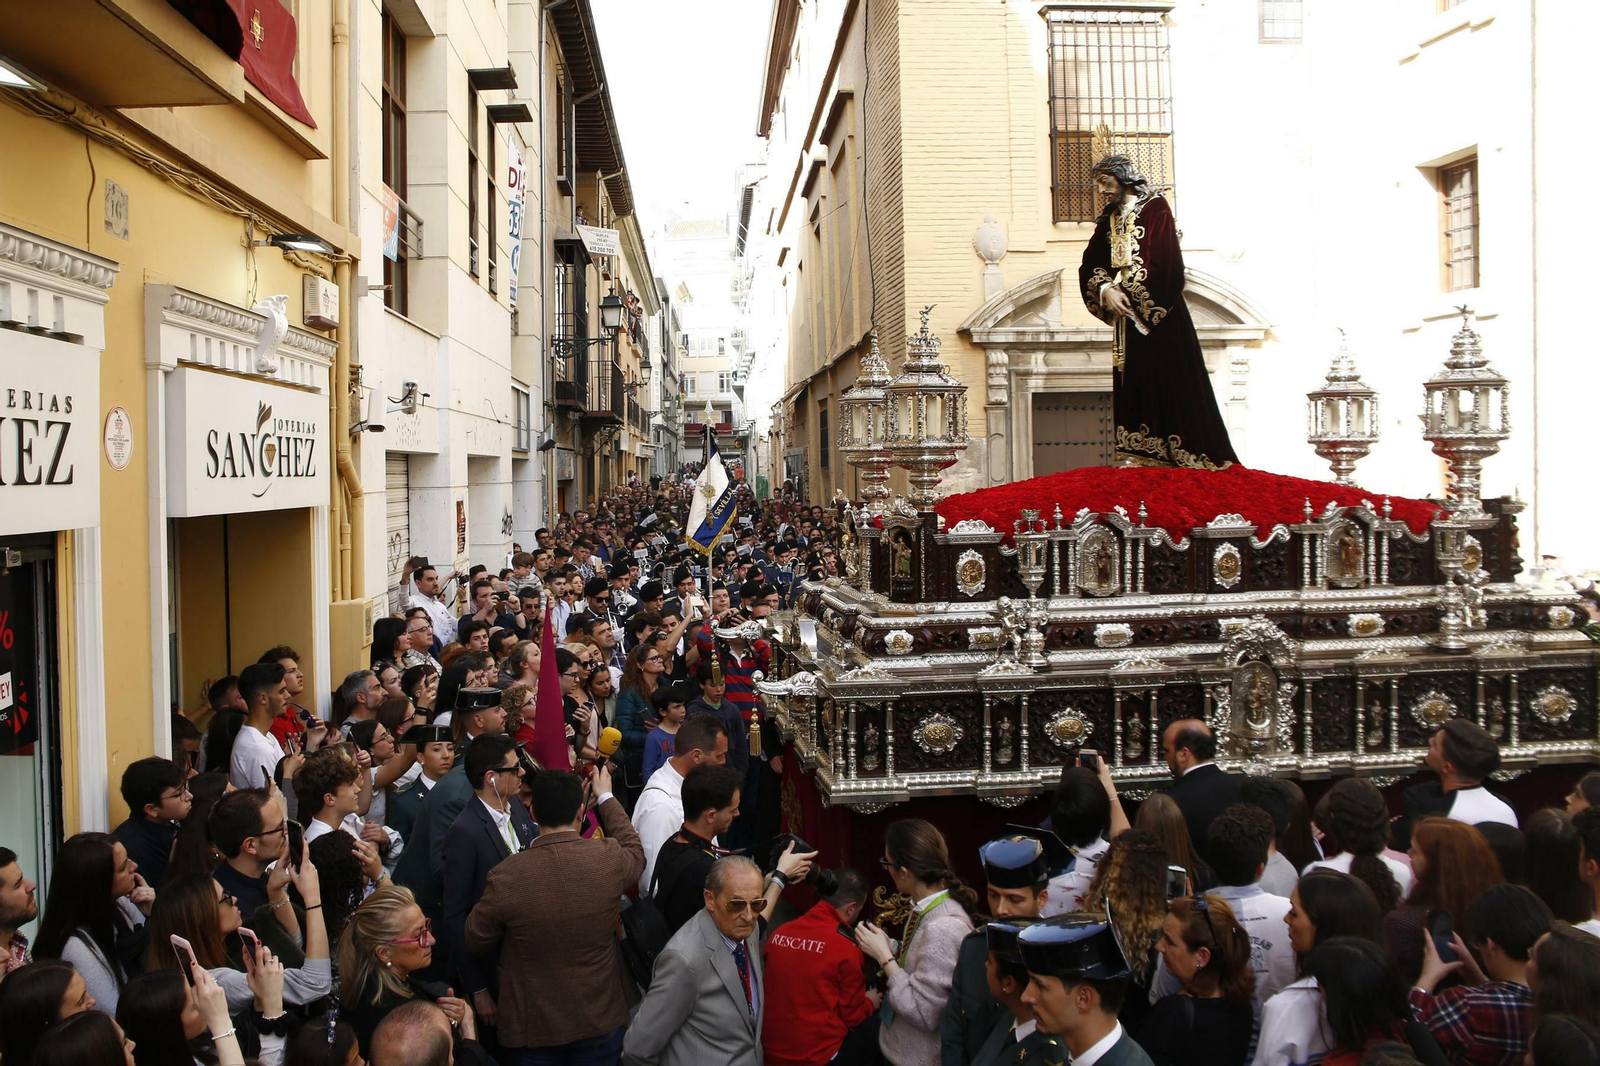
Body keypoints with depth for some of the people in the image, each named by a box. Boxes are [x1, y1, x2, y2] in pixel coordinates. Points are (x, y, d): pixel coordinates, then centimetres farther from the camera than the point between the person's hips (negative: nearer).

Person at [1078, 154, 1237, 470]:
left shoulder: (1156, 209, -5)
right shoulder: (1109, 220, 15)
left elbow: (1163, 264, -15)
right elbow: (1089, 265, 8)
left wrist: (1131, 296, -13)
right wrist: (1105, 290, -10)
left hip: (1159, 317, -7)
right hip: (1128, 318, 7)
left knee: (1168, 382, -6)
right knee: (1130, 383, 3)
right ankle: (1138, 455, 5)